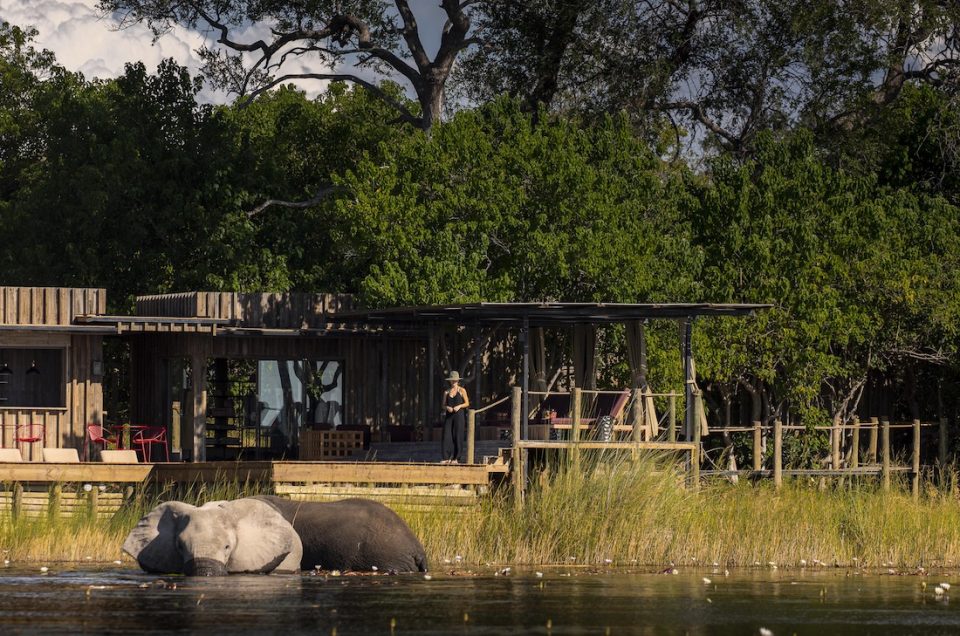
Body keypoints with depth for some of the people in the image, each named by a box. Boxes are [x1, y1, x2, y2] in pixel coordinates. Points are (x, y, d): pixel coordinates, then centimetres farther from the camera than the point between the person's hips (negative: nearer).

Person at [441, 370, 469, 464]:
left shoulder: (462, 390, 4)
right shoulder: (447, 392, 12)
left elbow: (467, 403, 5)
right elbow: (443, 405, 14)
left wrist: (459, 406, -12)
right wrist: (447, 408, -9)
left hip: (459, 414, -3)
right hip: (449, 415, 3)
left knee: (457, 436, -4)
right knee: (446, 436, -7)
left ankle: (456, 458, 0)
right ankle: (446, 457, -8)